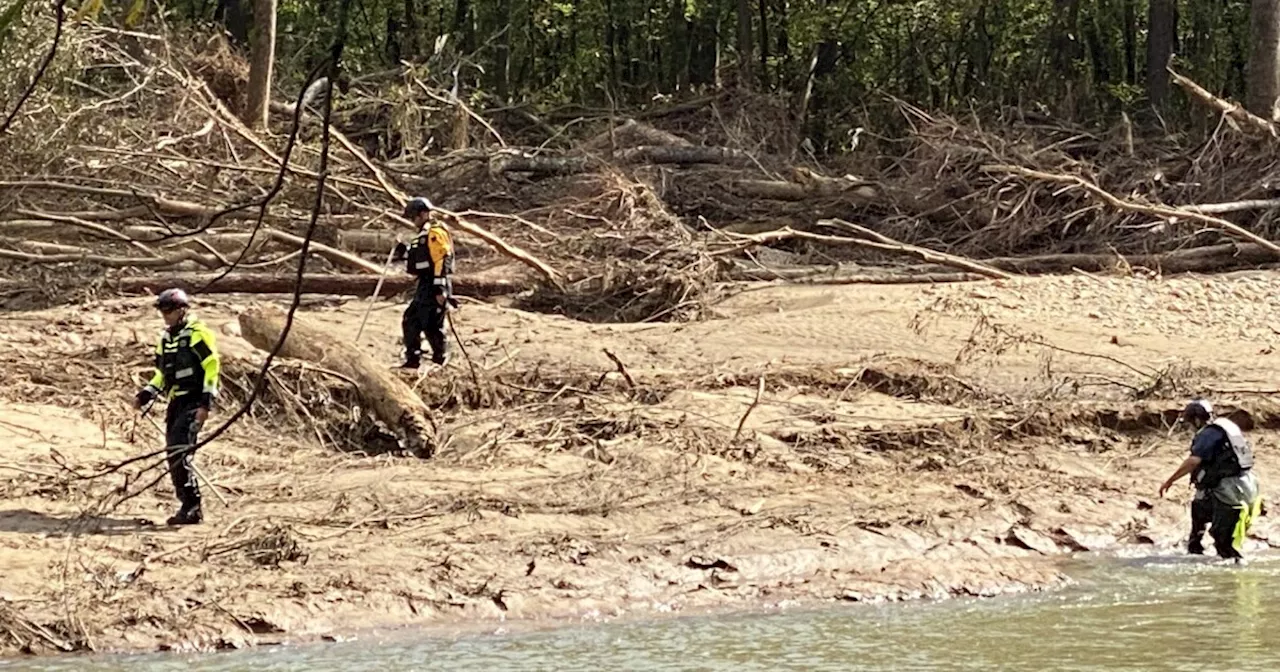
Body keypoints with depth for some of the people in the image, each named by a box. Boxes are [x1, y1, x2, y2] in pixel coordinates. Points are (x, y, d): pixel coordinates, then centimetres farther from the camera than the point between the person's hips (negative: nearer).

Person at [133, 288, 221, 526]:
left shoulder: (198, 334, -8)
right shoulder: (166, 338, 18)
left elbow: (212, 367, -13)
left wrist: (206, 403, -19)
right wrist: (145, 395, 11)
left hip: (194, 401, -9)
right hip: (176, 401, 9)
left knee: (179, 451, -19)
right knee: (174, 454, 4)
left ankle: (191, 507, -20)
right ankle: (189, 506, 10)